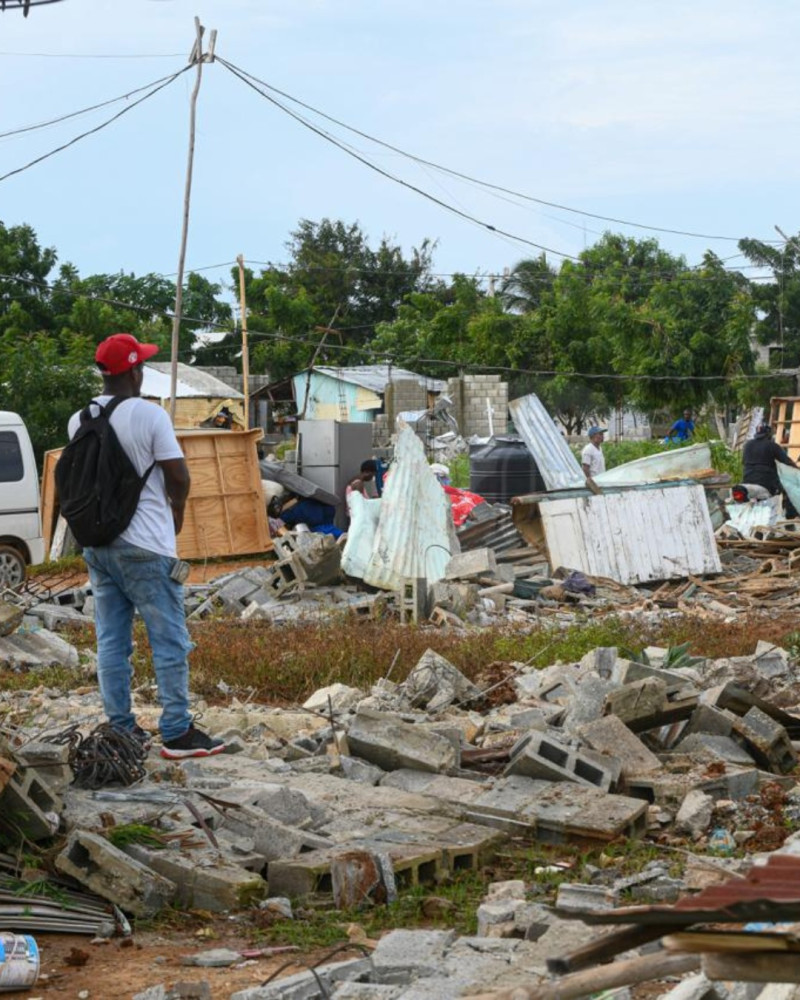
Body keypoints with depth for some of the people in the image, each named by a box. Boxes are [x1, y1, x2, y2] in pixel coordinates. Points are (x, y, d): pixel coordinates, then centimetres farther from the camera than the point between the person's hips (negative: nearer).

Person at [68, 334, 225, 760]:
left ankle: (121, 729, 14)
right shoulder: (149, 415, -13)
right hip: (145, 547, -6)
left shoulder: (79, 420, 5)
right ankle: (177, 733, 1)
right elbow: (178, 477, -12)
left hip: (97, 544, 6)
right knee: (169, 641, 1)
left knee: (111, 640, 10)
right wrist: (176, 513, 8)